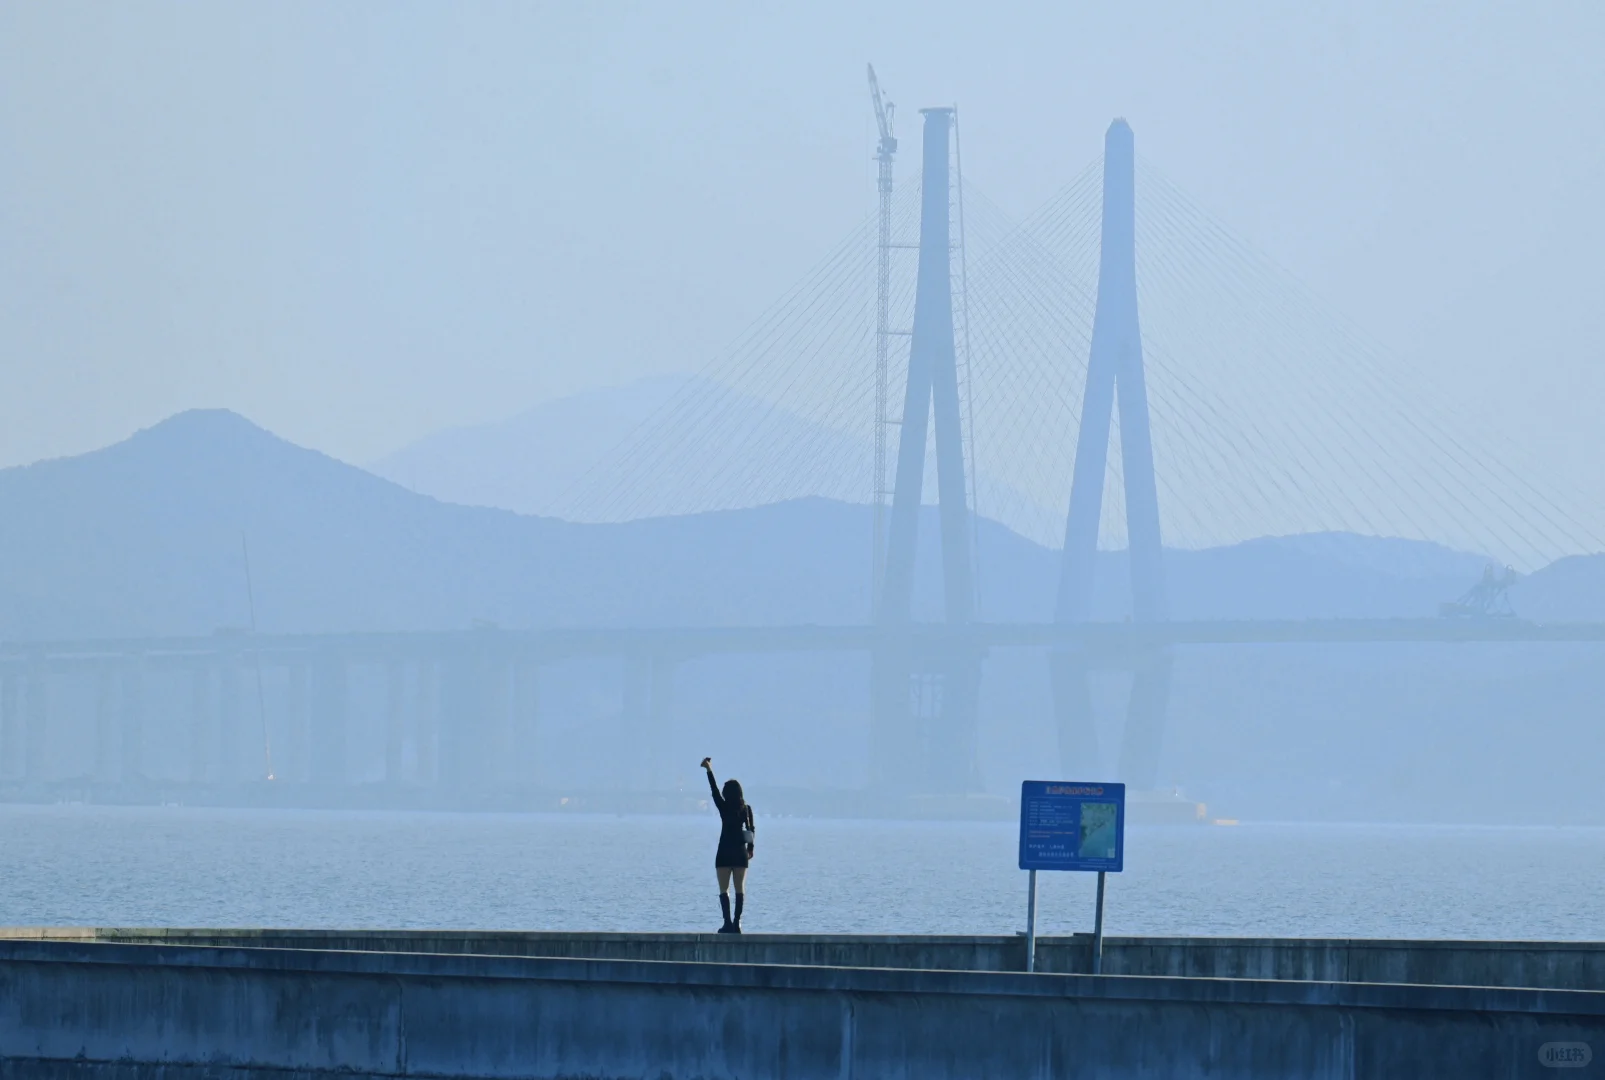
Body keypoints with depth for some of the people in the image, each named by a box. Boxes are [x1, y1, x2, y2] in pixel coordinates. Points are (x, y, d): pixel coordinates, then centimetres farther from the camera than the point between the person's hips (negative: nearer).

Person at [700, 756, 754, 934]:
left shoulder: (724, 808, -8)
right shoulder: (746, 809, 0)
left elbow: (715, 791, 1)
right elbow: (751, 829, 6)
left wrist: (709, 770, 11)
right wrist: (750, 848, 19)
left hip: (724, 854, -3)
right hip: (740, 853, 3)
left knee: (724, 889, 0)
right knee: (740, 888, 6)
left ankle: (728, 922, -9)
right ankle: (737, 923, 3)